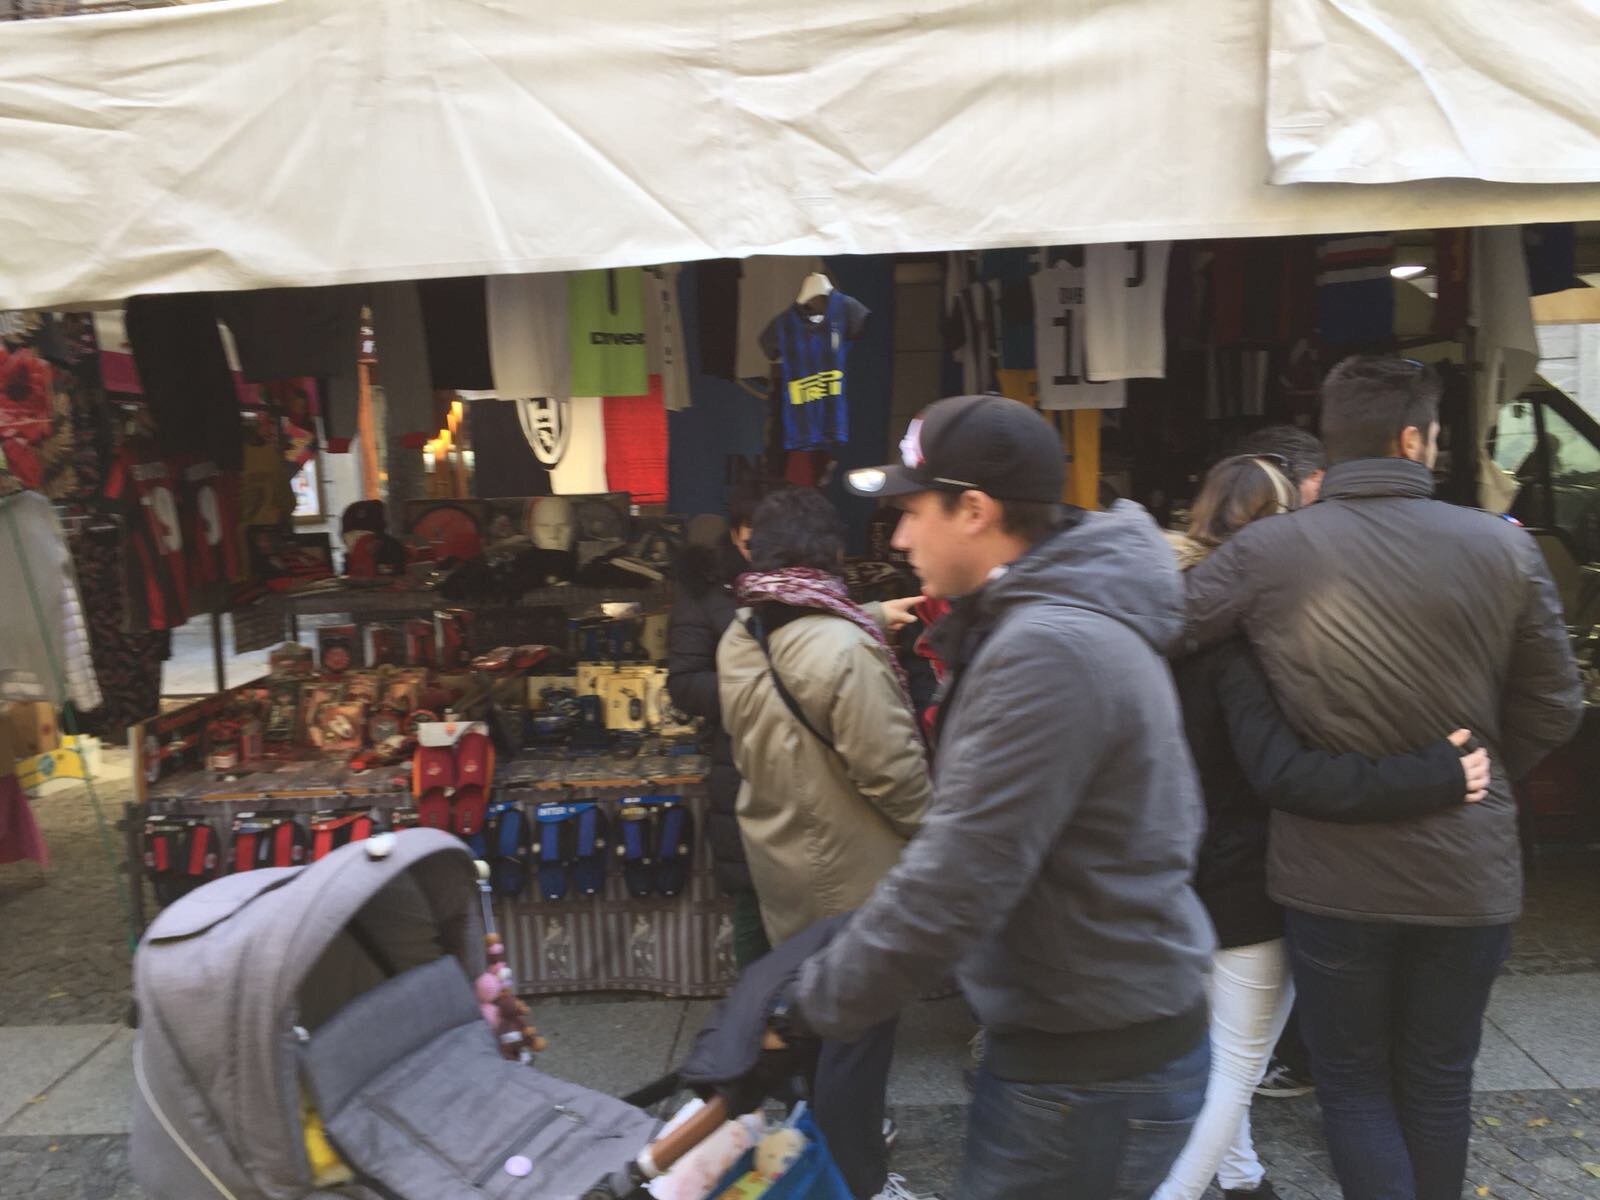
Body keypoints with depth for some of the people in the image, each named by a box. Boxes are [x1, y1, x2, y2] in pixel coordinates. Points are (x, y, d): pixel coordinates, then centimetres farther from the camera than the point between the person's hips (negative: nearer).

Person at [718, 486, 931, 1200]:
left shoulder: (739, 638, -1)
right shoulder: (843, 647, -28)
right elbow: (891, 768, -26)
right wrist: (926, 832, -6)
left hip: (778, 856, 8)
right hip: (848, 870, -8)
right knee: (858, 1022, 10)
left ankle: (824, 1138, 44)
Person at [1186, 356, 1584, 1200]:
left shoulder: (1265, 551, -14)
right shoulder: (1503, 546, -7)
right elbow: (1553, 708, 0)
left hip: (1332, 873, -2)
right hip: (1469, 870, 2)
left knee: (1354, 1083, 16)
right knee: (1438, 1082, 22)